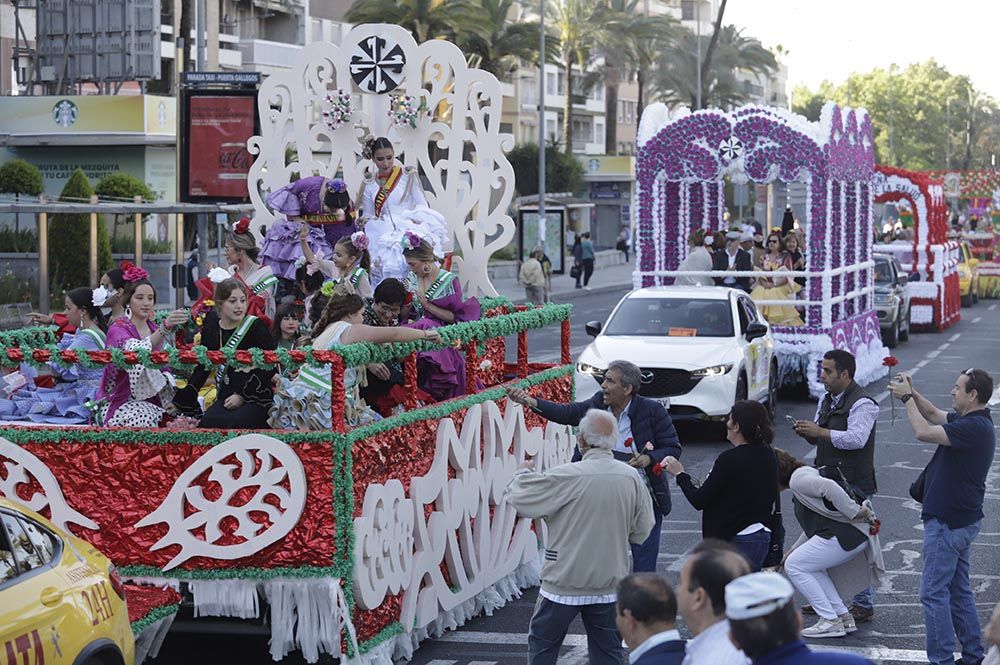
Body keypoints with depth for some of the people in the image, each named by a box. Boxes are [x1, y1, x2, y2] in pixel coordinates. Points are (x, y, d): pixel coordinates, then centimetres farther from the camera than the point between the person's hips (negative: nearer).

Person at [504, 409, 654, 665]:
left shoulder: (566, 477, -18)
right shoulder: (631, 478, -6)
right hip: (609, 584, 3)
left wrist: (524, 471, 12)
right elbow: (641, 532, 2)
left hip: (564, 585, -3)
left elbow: (517, 496, -9)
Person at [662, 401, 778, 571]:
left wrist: (680, 474, 3)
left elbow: (699, 501, -13)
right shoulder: (768, 455, 6)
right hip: (762, 536, 8)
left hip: (735, 540, -8)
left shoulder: (729, 460, -18)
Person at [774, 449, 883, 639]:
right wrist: (791, 552, 34)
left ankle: (830, 620, -2)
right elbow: (813, 527, 32)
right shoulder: (805, 475, 27)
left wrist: (854, 512, -21)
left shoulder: (798, 479, -5)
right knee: (811, 566, 25)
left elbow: (829, 487, -24)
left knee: (794, 566, -1)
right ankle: (844, 616, 19)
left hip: (846, 535, -10)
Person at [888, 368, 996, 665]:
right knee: (958, 590, 16)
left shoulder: (974, 427, -22)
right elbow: (934, 414, 22)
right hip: (960, 519, 10)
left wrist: (907, 397, -11)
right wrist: (912, 393, 6)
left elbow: (924, 432, -24)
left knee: (933, 592, -7)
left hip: (948, 523, -10)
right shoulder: (972, 421, 10)